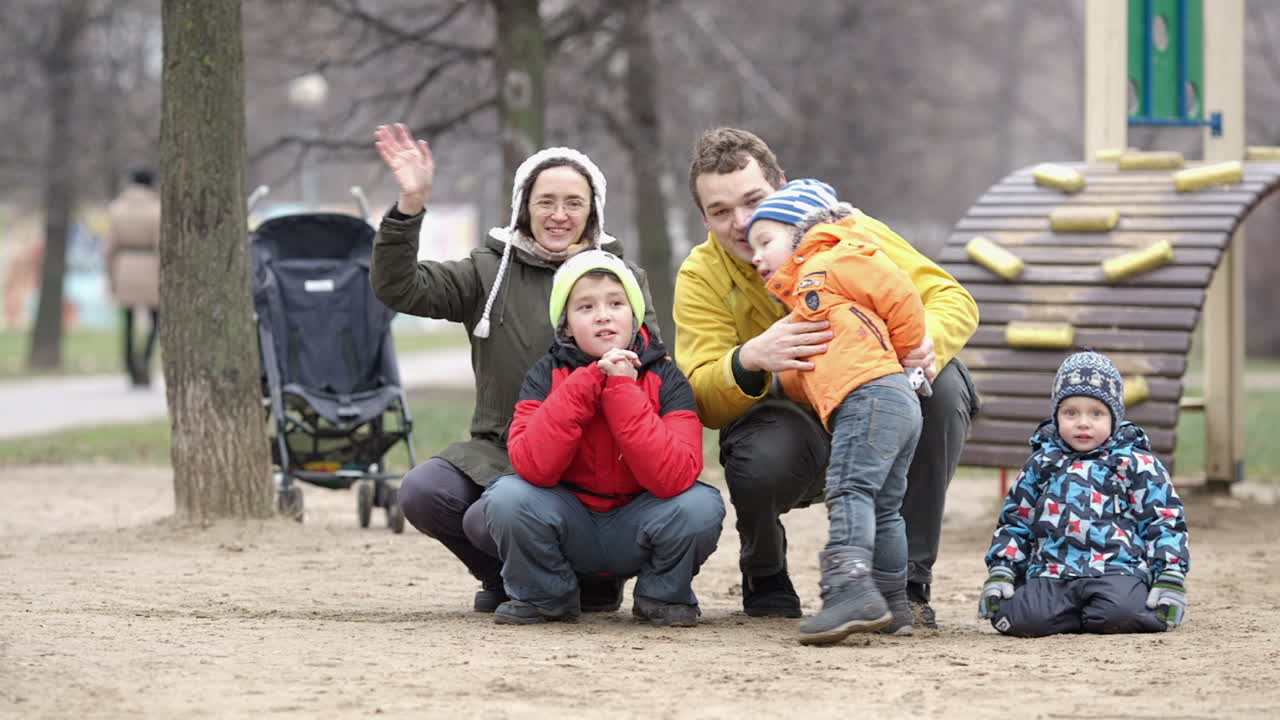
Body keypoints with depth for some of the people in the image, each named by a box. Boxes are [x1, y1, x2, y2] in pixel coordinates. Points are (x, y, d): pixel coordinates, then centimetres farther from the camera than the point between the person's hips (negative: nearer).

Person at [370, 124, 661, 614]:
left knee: (490, 518, -29)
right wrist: (409, 206, -16)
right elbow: (398, 289, -2)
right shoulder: (490, 271, 10)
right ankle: (506, 579, 6)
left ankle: (592, 580, 2)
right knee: (421, 493, -24)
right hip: (498, 450, 3)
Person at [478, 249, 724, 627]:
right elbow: (533, 468, -25)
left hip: (637, 531, 0)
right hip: (571, 530, 1)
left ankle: (661, 595, 3)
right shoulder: (546, 376, -9)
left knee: (701, 505, -29)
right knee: (507, 496, -27)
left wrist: (622, 391, -28)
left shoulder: (666, 380, -11)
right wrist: (587, 383, -27)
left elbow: (673, 478, -27)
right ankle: (545, 596, 2)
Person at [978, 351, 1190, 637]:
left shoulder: (1136, 465, 12)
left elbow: (1164, 523, 9)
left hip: (1117, 569, -3)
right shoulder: (1041, 465, 21)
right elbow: (1014, 522, 25)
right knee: (1017, 618, -27)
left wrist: (1170, 580, -3)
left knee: (1121, 613, -36)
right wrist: (999, 573, 12)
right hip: (1050, 575, 3)